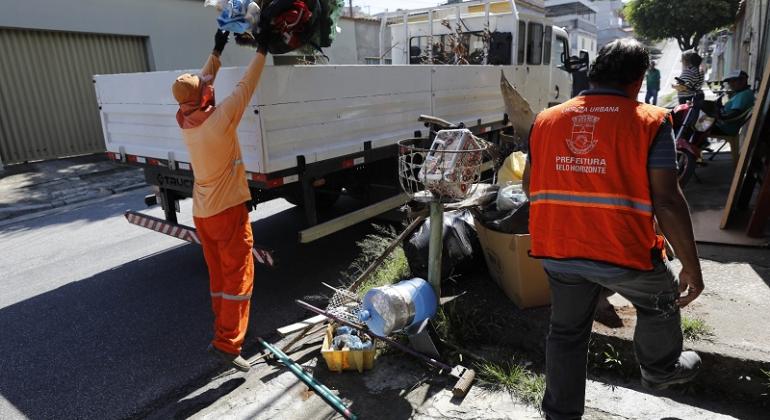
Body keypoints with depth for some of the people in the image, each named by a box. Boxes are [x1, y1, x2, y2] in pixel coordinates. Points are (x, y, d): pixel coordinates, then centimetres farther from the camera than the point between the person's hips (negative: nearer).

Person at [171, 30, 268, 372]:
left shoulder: (185, 122, 1)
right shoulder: (220, 119, -18)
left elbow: (202, 82, 15)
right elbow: (245, 87, -10)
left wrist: (217, 51, 20)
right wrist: (261, 51, 1)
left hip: (202, 212, 8)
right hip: (227, 210, -7)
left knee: (218, 276, 16)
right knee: (239, 276, -1)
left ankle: (223, 333, 27)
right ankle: (227, 343, 0)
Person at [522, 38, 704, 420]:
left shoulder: (546, 120, 4)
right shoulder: (650, 121, -7)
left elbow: (530, 186, 11)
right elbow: (666, 200, -12)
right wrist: (692, 267, -3)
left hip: (556, 251, 3)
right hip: (623, 252, -3)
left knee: (567, 332, 21)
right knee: (662, 303, 29)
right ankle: (660, 370, 53)